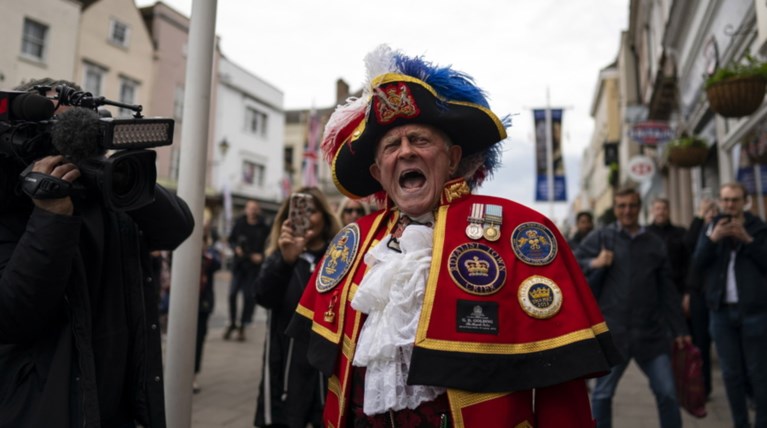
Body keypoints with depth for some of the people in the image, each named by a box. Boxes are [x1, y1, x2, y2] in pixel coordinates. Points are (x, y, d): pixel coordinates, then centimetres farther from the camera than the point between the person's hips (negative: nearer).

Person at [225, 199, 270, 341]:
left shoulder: (264, 228, -4)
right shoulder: (240, 223, 3)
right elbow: (231, 240, 12)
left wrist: (261, 256, -15)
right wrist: (236, 248, -7)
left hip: (254, 267, -2)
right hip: (239, 264, 2)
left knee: (249, 296, 1)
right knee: (232, 294, -3)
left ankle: (242, 326, 16)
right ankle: (232, 323, 16)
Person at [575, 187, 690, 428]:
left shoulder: (655, 243, 9)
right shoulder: (600, 238, 1)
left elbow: (667, 291, 11)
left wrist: (679, 330, 10)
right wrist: (593, 263, -17)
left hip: (651, 333, 2)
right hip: (611, 332, -2)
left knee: (667, 392, 7)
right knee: (603, 392, 8)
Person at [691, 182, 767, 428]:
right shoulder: (711, 228, 10)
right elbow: (697, 264, 0)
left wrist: (747, 239, -14)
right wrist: (713, 238, -13)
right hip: (721, 311, 2)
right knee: (731, 373, 8)